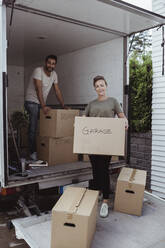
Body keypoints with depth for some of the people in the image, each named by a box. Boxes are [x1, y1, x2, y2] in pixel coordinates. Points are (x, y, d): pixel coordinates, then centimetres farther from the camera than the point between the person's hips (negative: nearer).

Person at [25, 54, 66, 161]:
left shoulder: (54, 74, 3)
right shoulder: (38, 71, -19)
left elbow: (57, 91, 5)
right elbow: (39, 89, -29)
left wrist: (63, 105, -2)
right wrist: (43, 106, -37)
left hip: (42, 104, 7)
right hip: (32, 102, -7)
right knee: (33, 127, -11)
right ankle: (33, 152, -4)